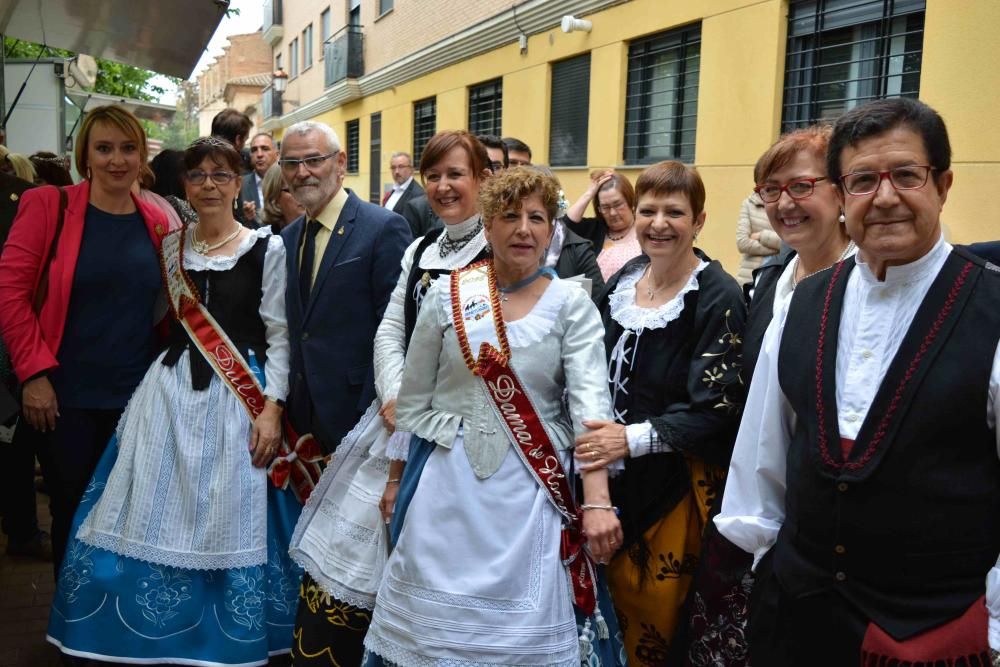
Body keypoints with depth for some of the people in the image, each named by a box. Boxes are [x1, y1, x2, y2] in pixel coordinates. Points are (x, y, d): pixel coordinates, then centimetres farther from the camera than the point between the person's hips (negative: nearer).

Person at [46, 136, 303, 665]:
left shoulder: (266, 247, -1)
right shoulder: (171, 245, 9)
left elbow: (279, 335, -4)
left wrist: (271, 407, -12)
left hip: (239, 397, -3)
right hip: (171, 391, 3)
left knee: (230, 521, 0)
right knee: (155, 516, 4)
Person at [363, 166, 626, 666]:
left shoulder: (572, 305, -3)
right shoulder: (447, 295, 1)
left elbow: (591, 402, -13)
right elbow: (413, 397, 8)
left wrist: (597, 501, -23)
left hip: (531, 488, -1)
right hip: (449, 484, 2)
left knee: (523, 624, 5)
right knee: (436, 622, 10)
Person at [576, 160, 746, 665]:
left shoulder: (717, 296, -14)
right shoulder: (622, 281, 4)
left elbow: (715, 407, -18)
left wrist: (633, 438, -25)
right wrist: (597, 431, 6)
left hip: (677, 479, -5)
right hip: (613, 472, 6)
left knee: (656, 606, 7)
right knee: (614, 594, 17)